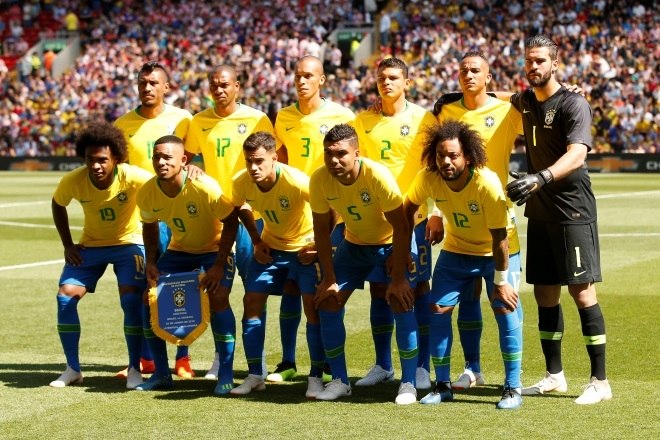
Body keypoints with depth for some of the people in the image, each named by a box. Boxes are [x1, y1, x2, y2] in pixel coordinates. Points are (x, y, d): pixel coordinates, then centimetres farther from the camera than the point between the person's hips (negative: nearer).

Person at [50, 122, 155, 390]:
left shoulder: (133, 178, -28)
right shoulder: (72, 182, -19)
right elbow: (58, 205, 5)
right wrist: (67, 245, 0)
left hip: (128, 243, -3)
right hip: (91, 245, 3)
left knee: (131, 299, -21)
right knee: (66, 295, -10)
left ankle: (134, 370, -5)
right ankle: (73, 369, 4)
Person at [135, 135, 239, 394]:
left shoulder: (204, 187, -30)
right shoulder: (147, 193, -16)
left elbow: (231, 222, -20)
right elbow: (150, 228, 4)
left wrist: (219, 266, -24)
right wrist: (151, 263, -8)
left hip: (215, 248, -5)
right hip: (179, 250, 5)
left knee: (218, 298, -26)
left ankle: (226, 375, -14)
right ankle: (161, 374, 5)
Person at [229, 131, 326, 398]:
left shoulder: (297, 182, -32)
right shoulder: (241, 183, -16)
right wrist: (257, 241, 2)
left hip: (306, 246, -5)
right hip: (271, 246, 5)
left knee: (313, 306, -15)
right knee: (251, 301, -1)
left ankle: (316, 377, -5)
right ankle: (255, 376, 9)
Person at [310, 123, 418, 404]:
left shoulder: (378, 175, -32)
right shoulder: (320, 180, -20)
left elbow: (400, 227, -25)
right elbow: (321, 230, -7)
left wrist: (399, 278, -25)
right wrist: (329, 279, -9)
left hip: (391, 244, -4)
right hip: (354, 244, 4)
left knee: (401, 303, -19)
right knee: (328, 303, -4)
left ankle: (408, 383, -8)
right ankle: (339, 381, 8)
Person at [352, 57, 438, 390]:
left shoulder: (423, 119, -2)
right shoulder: (363, 121, 8)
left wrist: (436, 211, -9)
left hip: (413, 215, -3)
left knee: (418, 288, 0)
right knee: (379, 289, 7)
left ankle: (422, 366, 5)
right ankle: (383, 365, 16)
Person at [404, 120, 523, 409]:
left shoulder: (487, 184, -32)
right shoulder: (428, 178, -20)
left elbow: (499, 237, -26)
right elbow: (408, 209, 0)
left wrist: (500, 282, -22)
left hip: (493, 253, -4)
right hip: (455, 252, 4)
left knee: (505, 310, -14)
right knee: (438, 309, -2)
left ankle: (513, 389, -4)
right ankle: (442, 386, 10)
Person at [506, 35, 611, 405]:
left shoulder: (573, 104, -13)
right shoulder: (526, 101, 10)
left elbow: (577, 155, -28)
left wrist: (539, 178, -44)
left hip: (572, 210, -7)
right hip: (540, 210, 7)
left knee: (582, 292, -8)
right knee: (545, 293, 10)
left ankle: (601, 381, -4)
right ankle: (554, 376, 21)